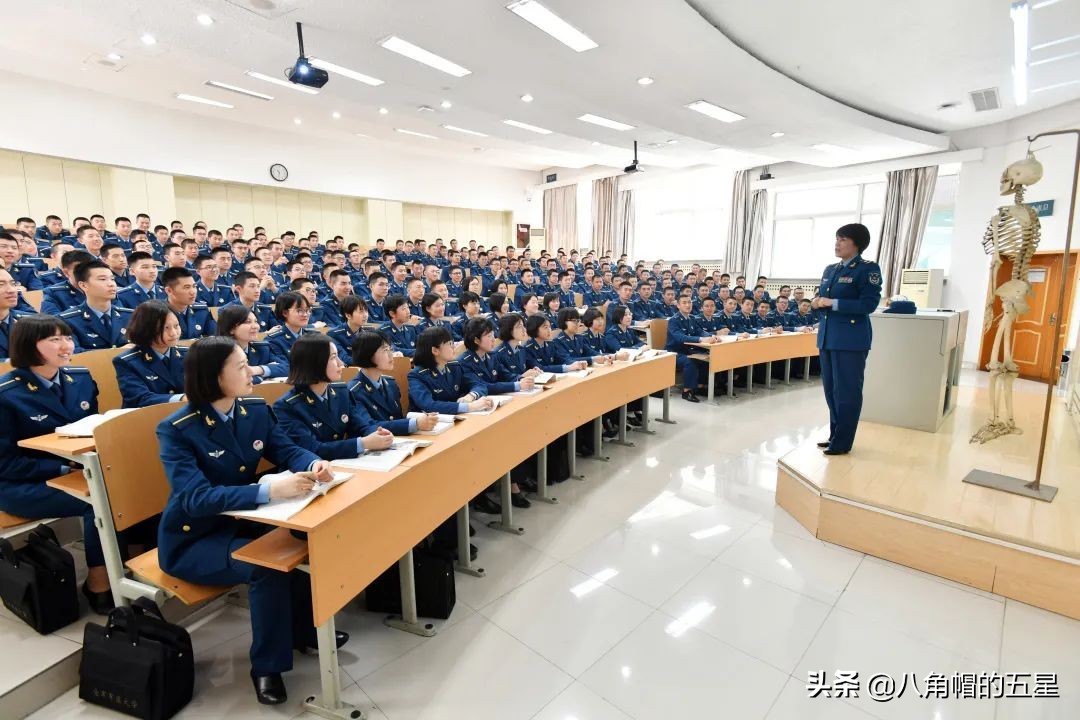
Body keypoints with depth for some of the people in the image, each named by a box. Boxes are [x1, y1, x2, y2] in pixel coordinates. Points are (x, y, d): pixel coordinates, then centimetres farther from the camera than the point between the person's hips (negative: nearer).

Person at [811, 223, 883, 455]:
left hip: (851, 340, -7)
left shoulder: (868, 269, -6)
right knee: (830, 389, 13)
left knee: (847, 391, 0)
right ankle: (834, 436, 26)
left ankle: (842, 443, 9)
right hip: (827, 337, 7)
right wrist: (817, 302, -3)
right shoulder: (830, 270, 15)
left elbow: (868, 304, -15)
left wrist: (832, 303, -20)